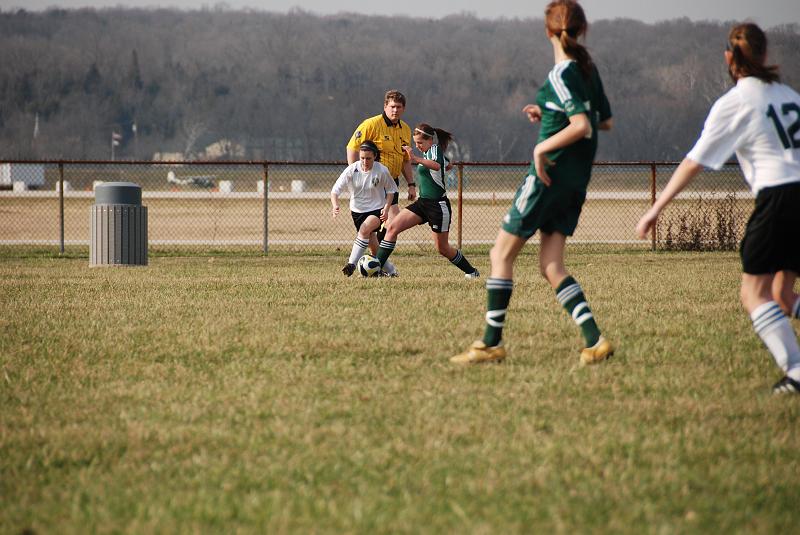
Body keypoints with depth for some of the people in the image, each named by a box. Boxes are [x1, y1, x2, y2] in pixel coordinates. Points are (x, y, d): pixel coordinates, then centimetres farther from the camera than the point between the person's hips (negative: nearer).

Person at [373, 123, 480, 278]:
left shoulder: (435, 149, -13)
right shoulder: (428, 152, 12)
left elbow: (437, 165, -39)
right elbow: (448, 164, 32)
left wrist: (416, 159, -53)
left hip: (438, 205, -9)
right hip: (423, 202, 9)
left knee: (442, 248, 2)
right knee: (392, 227, -7)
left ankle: (471, 272, 22)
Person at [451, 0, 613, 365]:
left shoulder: (560, 76, -15)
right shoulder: (588, 69, 10)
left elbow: (582, 126, -26)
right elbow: (605, 121, 21)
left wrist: (542, 147, -17)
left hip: (550, 173, -8)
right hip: (577, 181, 8)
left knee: (502, 254, 3)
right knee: (551, 266, 8)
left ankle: (491, 343, 4)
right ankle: (595, 341, -5)